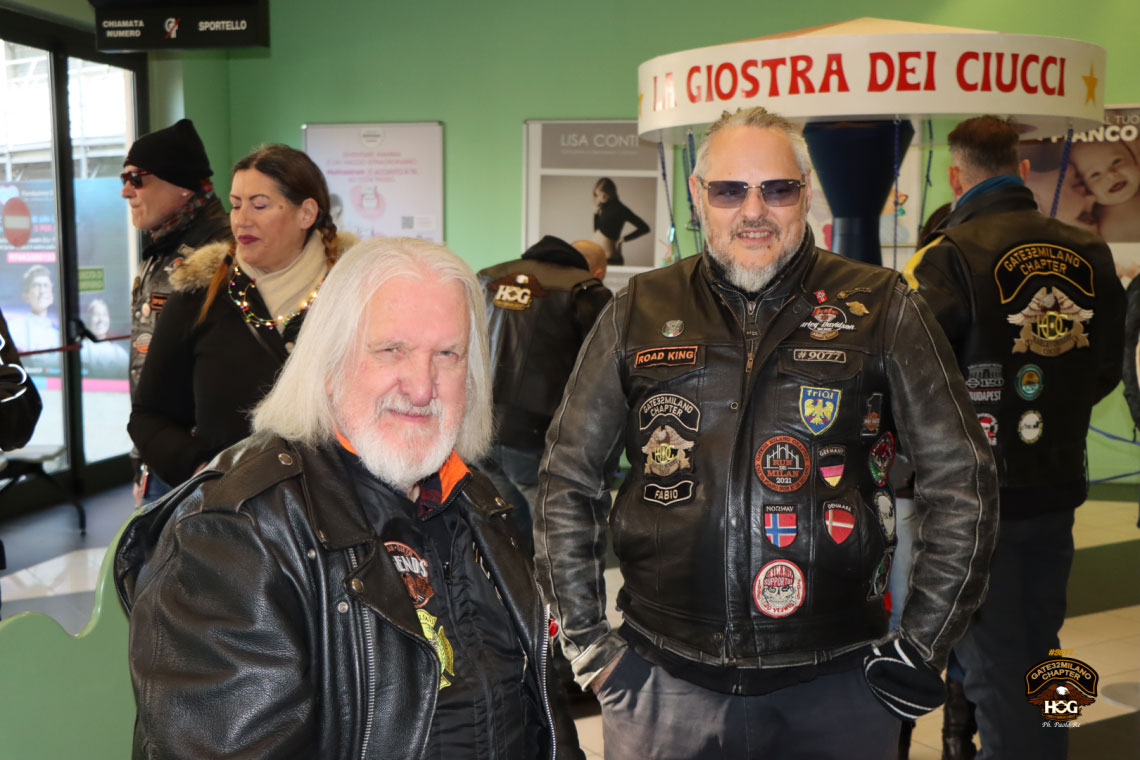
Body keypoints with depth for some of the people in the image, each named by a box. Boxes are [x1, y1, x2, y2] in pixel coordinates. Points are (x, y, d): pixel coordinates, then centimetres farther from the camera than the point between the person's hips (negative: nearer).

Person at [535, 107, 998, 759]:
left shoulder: (880, 309, -1)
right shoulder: (640, 314, 2)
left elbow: (964, 479, 2)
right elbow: (567, 481, 7)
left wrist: (922, 647, 0)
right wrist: (586, 640, 4)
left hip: (838, 685, 0)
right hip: (665, 683, 1)